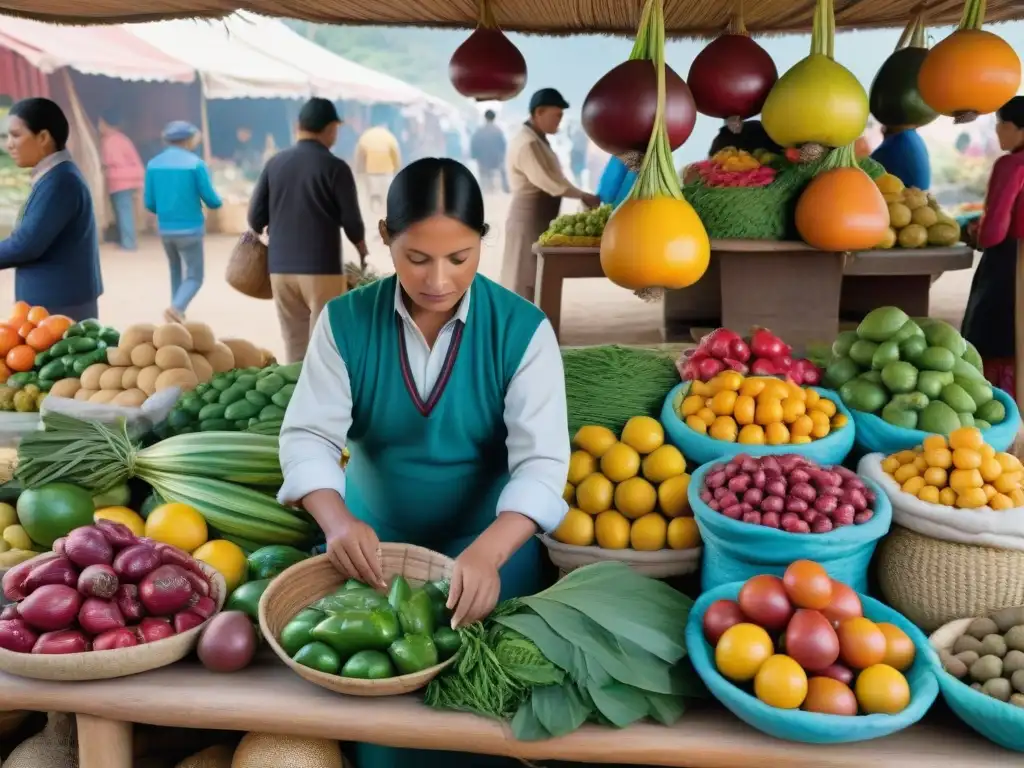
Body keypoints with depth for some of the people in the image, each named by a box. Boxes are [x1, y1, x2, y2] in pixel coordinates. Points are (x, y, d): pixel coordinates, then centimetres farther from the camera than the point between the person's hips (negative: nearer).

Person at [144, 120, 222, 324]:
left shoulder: (153, 164, 2)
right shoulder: (195, 163, -10)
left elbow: (150, 204, 4)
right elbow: (211, 200, -8)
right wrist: (218, 202, 16)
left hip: (165, 229, 5)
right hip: (190, 229, -5)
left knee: (176, 271, 23)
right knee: (194, 277, 1)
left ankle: (177, 312, 25)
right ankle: (176, 308, -23)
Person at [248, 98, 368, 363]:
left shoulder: (275, 163, 5)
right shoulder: (335, 167, -7)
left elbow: (255, 217, 5)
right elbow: (351, 221, -6)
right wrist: (363, 250, 14)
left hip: (280, 267, 5)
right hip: (322, 268, -4)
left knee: (295, 347, 11)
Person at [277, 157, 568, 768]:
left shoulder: (523, 330, -15)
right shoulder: (345, 321, -9)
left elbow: (542, 461, -22)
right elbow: (308, 434, -12)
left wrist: (487, 553, -39)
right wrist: (337, 519, -33)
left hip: (489, 541, -1)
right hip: (374, 536, 2)